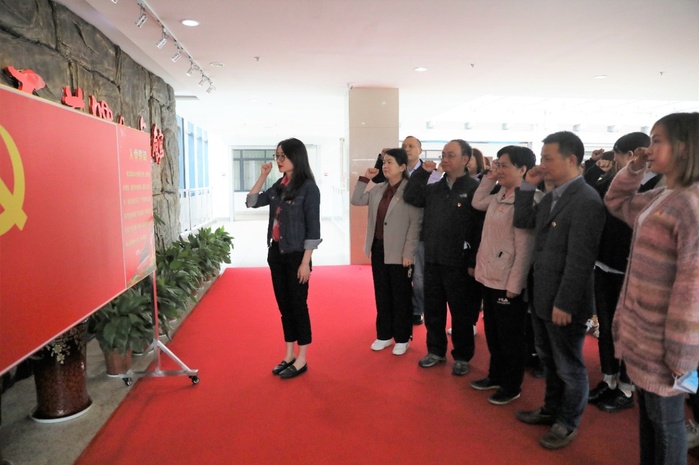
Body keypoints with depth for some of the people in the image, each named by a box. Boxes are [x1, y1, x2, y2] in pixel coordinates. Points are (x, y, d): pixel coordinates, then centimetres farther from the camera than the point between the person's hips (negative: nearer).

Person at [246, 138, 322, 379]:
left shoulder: (308, 187, -12)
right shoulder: (279, 185, 7)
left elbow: (313, 228, -14)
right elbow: (252, 202, 14)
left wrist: (305, 262, -16)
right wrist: (262, 176, 4)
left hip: (296, 255, -7)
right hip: (276, 252, 7)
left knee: (298, 306, 3)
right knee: (284, 305, 14)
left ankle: (302, 360, 17)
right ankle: (289, 355, 27)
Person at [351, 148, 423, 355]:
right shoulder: (378, 189, 8)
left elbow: (416, 224, -14)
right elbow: (356, 200, 14)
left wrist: (408, 253, -16)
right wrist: (364, 179, 5)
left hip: (398, 252, -6)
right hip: (378, 248, 6)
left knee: (400, 296, 7)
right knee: (382, 294, 15)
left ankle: (402, 338, 22)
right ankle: (384, 335, 29)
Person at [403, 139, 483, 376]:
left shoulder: (475, 189, -9)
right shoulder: (434, 188, 10)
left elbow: (480, 229, -13)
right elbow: (410, 197, 8)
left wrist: (474, 263, -16)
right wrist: (422, 172, 0)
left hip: (459, 264, -6)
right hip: (432, 260, 6)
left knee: (461, 313, 9)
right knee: (433, 310, 15)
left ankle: (462, 357, 25)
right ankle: (436, 351, 31)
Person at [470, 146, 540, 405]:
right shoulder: (498, 196, 7)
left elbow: (524, 249, -20)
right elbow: (476, 203, 26)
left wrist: (514, 286, -19)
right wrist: (488, 177, 12)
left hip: (508, 282, -8)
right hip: (490, 277, 9)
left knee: (510, 337, 8)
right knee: (493, 333, 21)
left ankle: (511, 387, 25)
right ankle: (496, 376, 38)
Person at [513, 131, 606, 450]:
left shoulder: (586, 200, -20)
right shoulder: (552, 196, 7)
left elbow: (580, 259, -22)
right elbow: (522, 221, 12)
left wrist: (564, 303, -20)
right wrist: (527, 186, 1)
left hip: (563, 302, -8)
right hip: (541, 297, 8)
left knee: (569, 366, 12)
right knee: (549, 361, 23)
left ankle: (568, 423, 30)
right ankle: (551, 410, 41)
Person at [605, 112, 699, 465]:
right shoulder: (657, 198, 7)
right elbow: (615, 202, 25)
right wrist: (634, 169, 7)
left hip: (662, 340, -8)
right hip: (641, 331, 8)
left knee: (665, 419, 11)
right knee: (647, 414, 23)